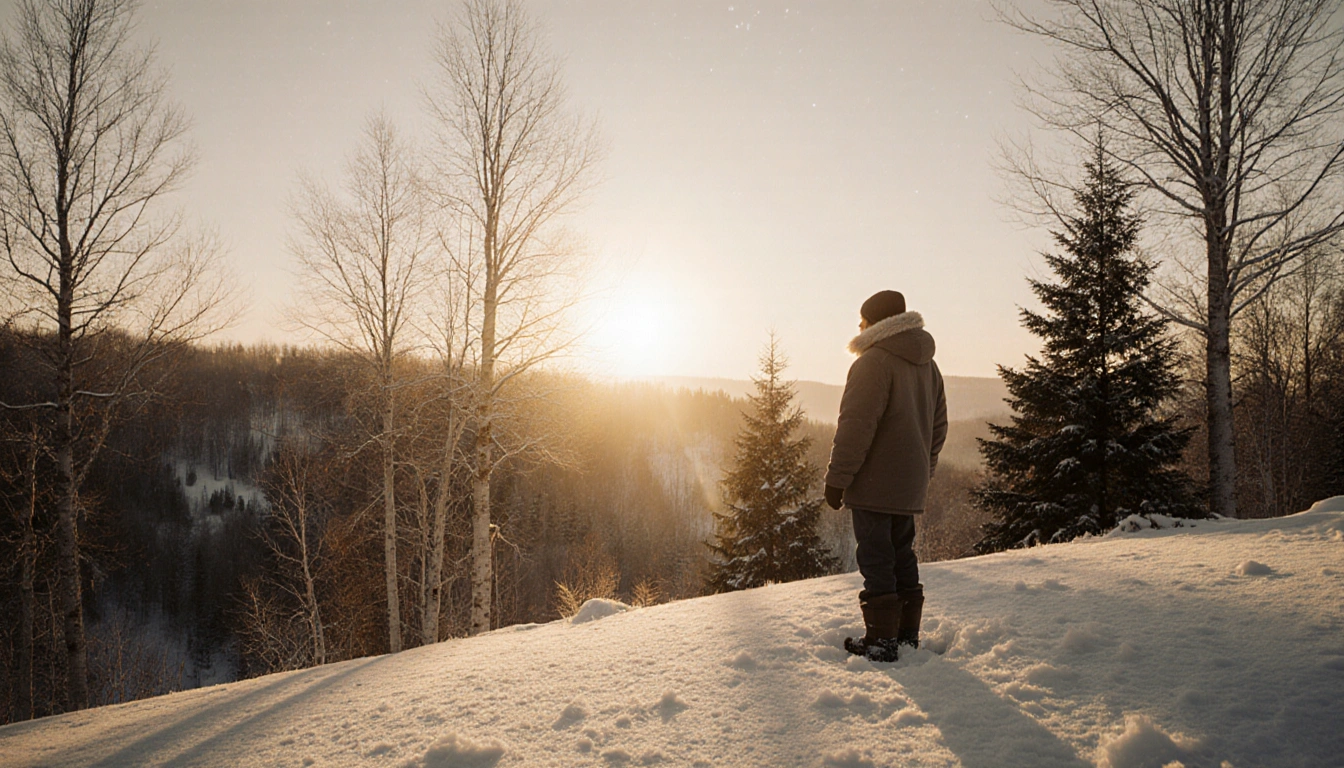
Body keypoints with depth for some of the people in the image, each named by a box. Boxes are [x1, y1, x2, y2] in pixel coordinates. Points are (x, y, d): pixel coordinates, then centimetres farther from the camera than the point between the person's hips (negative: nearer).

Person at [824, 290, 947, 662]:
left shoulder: (874, 362, -14)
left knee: (876, 560, -3)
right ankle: (907, 633, 23)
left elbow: (856, 426, -19)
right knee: (902, 555, 17)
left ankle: (881, 639, 1)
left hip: (874, 484, -9)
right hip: (909, 487, 9)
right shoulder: (927, 365, 14)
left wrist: (837, 478, -14)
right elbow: (938, 427, 19)